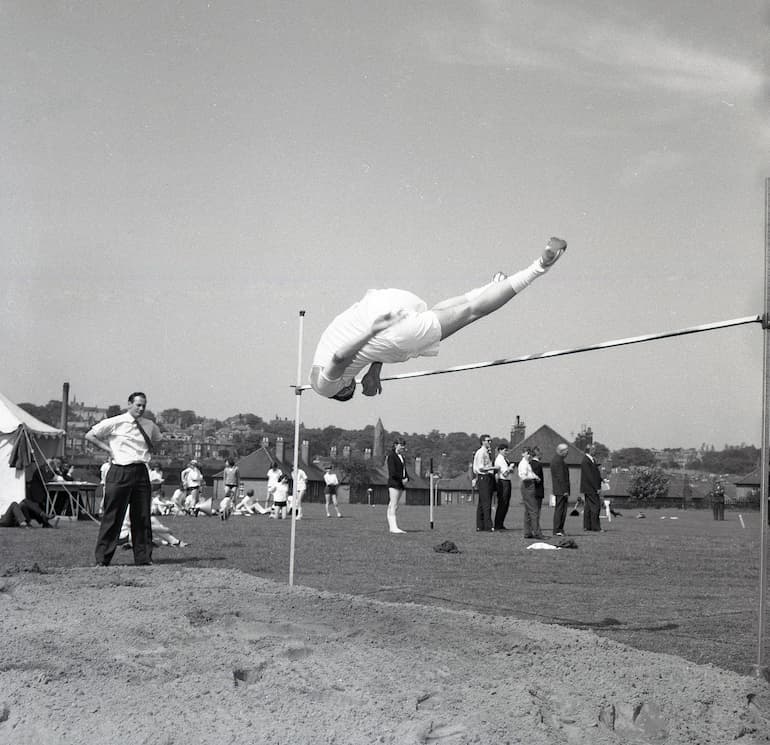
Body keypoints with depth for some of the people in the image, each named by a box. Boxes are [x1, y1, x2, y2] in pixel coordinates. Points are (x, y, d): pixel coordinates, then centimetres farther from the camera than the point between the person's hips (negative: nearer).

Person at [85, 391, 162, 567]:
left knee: (143, 517, 5)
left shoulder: (149, 426, 12)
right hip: (120, 473, -4)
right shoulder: (115, 423, -3)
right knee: (112, 517, -3)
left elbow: (157, 441, 33)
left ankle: (144, 558, 13)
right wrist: (108, 448, -3)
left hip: (141, 473, 4)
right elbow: (90, 436, 2)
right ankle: (102, 559, 4)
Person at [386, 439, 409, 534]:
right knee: (393, 506, -12)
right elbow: (392, 472, -14)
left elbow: (404, 470, 22)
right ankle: (393, 527, -16)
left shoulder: (401, 457, 20)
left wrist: (406, 478, 2)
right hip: (393, 483, -8)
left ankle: (391, 526, 7)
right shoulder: (391, 456, -6)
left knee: (395, 506, 6)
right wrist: (402, 479, -13)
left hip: (401, 484, 8)